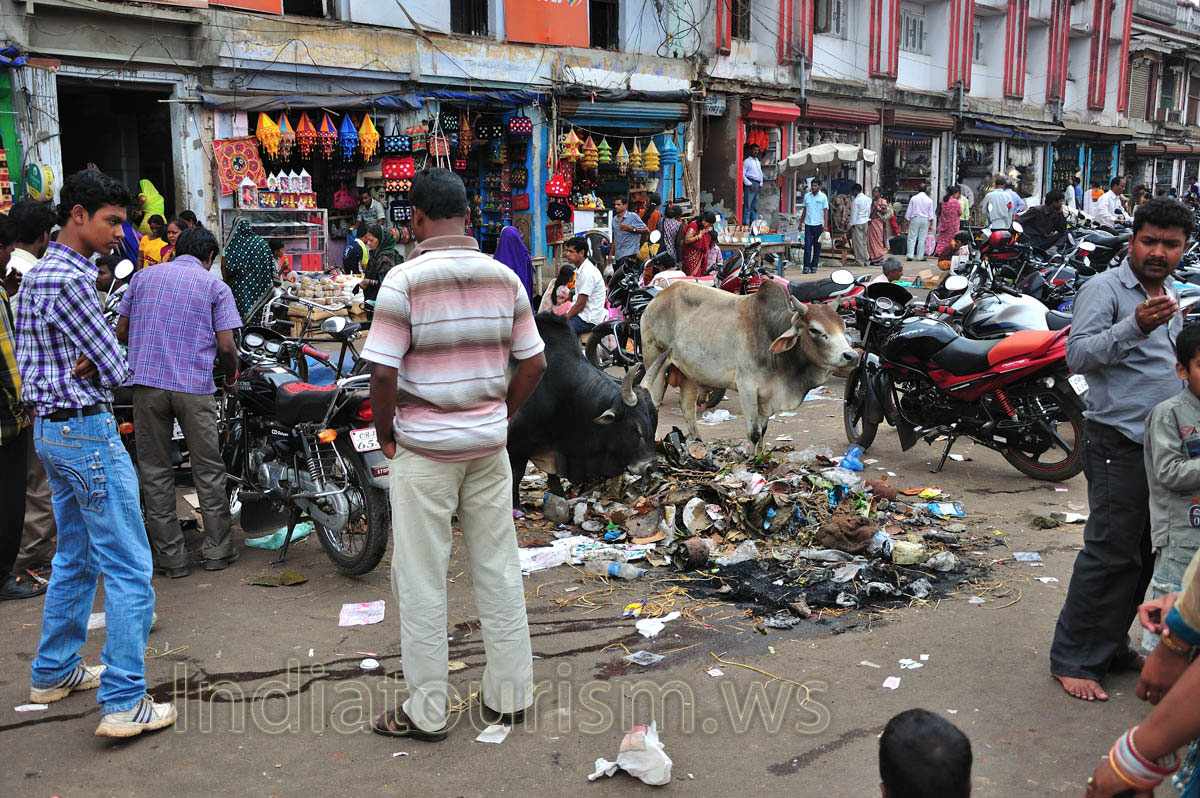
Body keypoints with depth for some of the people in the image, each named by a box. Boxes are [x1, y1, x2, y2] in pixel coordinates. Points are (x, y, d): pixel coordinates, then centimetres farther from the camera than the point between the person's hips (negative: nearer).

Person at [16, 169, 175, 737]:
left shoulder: (36, 274, 13)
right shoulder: (70, 279, -18)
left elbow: (26, 355, 14)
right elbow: (116, 369, -18)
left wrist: (84, 365, -4)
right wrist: (98, 367, 3)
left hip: (49, 428, 10)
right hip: (87, 429, -10)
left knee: (75, 557, 21)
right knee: (129, 569, -7)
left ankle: (54, 671, 31)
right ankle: (124, 702, -5)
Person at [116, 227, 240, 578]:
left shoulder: (142, 277, 13)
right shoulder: (215, 286, 4)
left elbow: (121, 332, 14)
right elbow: (226, 345, -4)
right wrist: (231, 378, 14)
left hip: (146, 382, 2)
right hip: (195, 386, -2)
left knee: (155, 471, 8)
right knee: (208, 470, 9)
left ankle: (171, 556, 10)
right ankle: (217, 550, 14)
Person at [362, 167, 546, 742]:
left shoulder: (404, 280, -12)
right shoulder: (504, 277, 2)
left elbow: (383, 374, -16)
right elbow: (534, 363, 4)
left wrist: (386, 435, -1)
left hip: (423, 447, -4)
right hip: (489, 443, 5)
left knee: (421, 581, 6)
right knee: (498, 570, 13)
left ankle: (426, 711, 16)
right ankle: (508, 696, 23)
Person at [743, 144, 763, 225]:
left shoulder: (758, 162, 20)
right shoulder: (747, 161, -3)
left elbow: (760, 174, 25)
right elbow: (742, 174, -9)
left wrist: (761, 184, 12)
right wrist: (749, 184, -14)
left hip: (757, 184, 7)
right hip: (750, 183, -7)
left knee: (755, 206, 10)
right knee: (747, 206, -9)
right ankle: (746, 224, -9)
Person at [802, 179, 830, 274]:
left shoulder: (823, 197, 0)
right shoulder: (806, 196, 8)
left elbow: (825, 211, -1)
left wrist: (825, 225, -9)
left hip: (818, 224, -1)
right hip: (808, 224, 2)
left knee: (817, 246, 5)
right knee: (807, 246, -6)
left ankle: (814, 266, 12)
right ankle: (806, 267, -6)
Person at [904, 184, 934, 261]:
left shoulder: (913, 198, 0)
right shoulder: (929, 199, 2)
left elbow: (909, 210, 3)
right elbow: (931, 212, 2)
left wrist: (908, 220, 10)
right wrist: (931, 221, 5)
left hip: (915, 219, -1)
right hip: (925, 220, 1)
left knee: (912, 238, 3)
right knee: (922, 239, 4)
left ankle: (910, 255, -4)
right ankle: (920, 256, 5)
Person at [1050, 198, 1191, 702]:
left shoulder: (1171, 297, 18)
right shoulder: (1104, 289, -8)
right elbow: (1078, 354, -23)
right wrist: (1135, 327, -34)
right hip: (1119, 442, -8)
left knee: (1145, 552, 12)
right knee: (1111, 552, -9)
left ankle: (1112, 646, 24)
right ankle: (1073, 659, 1)